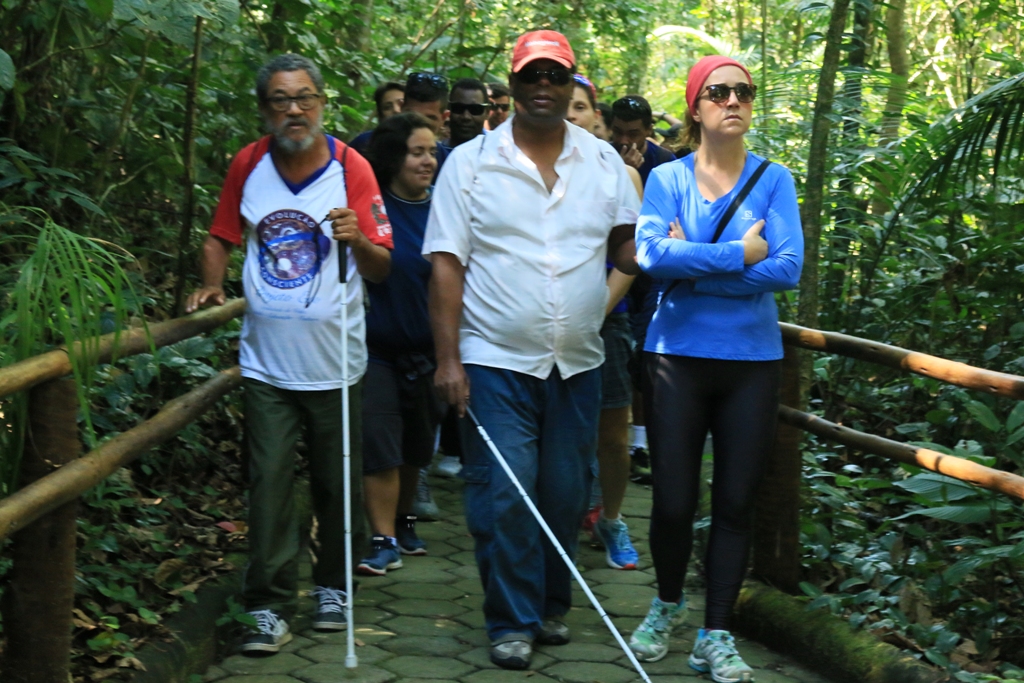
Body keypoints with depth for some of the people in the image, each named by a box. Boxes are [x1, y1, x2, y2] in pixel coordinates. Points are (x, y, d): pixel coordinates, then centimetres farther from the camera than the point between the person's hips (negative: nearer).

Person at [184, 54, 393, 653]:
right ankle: (270, 606, 6)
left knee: (339, 485, 11)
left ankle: (334, 585, 29)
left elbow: (381, 268, -9)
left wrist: (358, 240, -29)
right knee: (270, 482, -1)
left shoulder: (352, 168, -6)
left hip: (334, 361, -1)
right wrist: (213, 287, -3)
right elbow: (221, 237, 14)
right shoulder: (249, 165, 2)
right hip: (267, 361, 1)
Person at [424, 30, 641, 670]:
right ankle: (512, 623, 9)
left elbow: (626, 243, 11)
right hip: (495, 362, -3)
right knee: (504, 498, -4)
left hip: (578, 364, 3)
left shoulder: (605, 161, 7)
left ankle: (552, 606, 27)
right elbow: (447, 264, -4)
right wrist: (448, 359, -10)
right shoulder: (470, 163, -1)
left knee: (566, 495, 10)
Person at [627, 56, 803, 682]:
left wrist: (692, 265, -12)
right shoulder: (667, 178, 1)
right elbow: (652, 253, -17)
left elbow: (788, 268, -12)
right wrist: (739, 256, -15)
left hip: (752, 358, 1)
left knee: (736, 503, 4)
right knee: (673, 501, 3)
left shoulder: (774, 180, 1)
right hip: (677, 355, -1)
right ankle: (668, 604, 31)